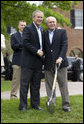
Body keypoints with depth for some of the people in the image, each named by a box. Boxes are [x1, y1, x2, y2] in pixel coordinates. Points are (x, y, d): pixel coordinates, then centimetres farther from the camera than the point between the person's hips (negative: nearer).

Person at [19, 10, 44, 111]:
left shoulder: (42, 30, 16)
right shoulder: (28, 29, -7)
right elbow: (25, 42, -17)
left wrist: (42, 52, 7)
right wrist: (36, 51, -19)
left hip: (38, 62, 7)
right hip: (28, 62, -7)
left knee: (36, 84, 11)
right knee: (25, 83, -2)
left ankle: (35, 104, 18)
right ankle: (23, 105, 2)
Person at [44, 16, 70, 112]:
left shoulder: (62, 32, 6)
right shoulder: (44, 34, 14)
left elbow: (65, 45, -4)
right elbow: (43, 49, 15)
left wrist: (60, 58, -16)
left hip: (60, 62, -2)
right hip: (48, 64, 3)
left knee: (63, 84, -1)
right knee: (49, 85, 3)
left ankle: (66, 105, 4)